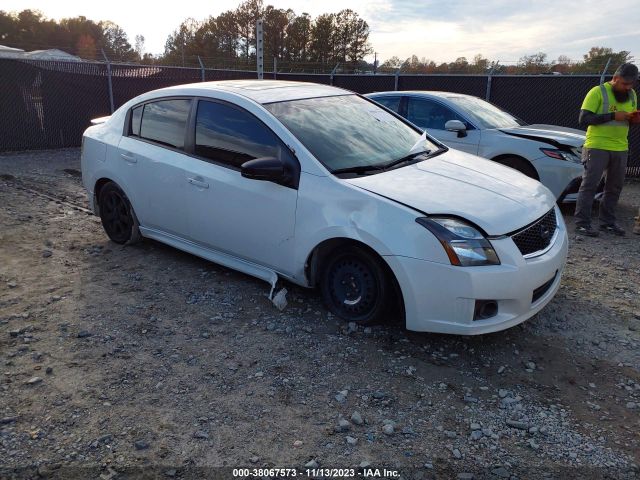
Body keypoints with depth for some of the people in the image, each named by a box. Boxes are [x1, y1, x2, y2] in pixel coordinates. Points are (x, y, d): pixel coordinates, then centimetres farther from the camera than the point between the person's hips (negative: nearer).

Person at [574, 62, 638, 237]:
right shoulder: (598, 92, -8)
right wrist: (612, 116, -21)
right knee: (589, 185, -6)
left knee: (614, 188, 9)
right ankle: (582, 223, -3)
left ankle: (607, 222, 19)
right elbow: (584, 119, -15)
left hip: (620, 148, 7)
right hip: (597, 147, -7)